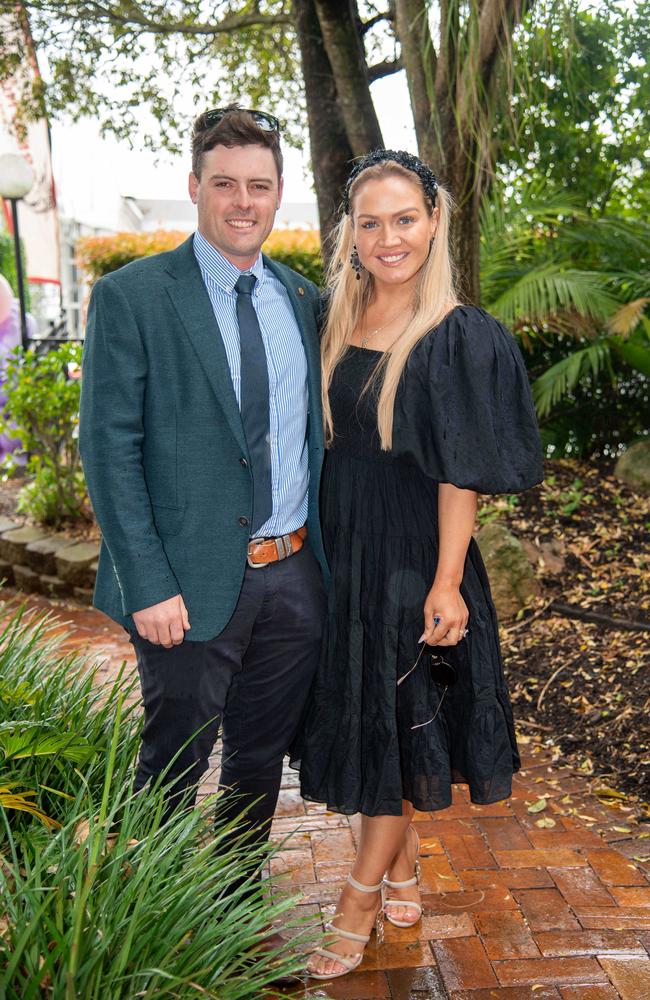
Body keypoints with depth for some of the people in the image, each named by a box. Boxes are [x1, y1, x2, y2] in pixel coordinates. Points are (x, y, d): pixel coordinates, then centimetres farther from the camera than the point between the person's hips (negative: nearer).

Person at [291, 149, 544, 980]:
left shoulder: (459, 337, -11)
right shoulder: (332, 322, 5)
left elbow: (461, 473, -12)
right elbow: (318, 445, 10)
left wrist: (447, 583, -16)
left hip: (411, 558, -5)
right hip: (337, 554, 6)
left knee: (394, 724, 8)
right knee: (353, 718, 15)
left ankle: (360, 901, 26)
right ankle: (402, 869, 37)